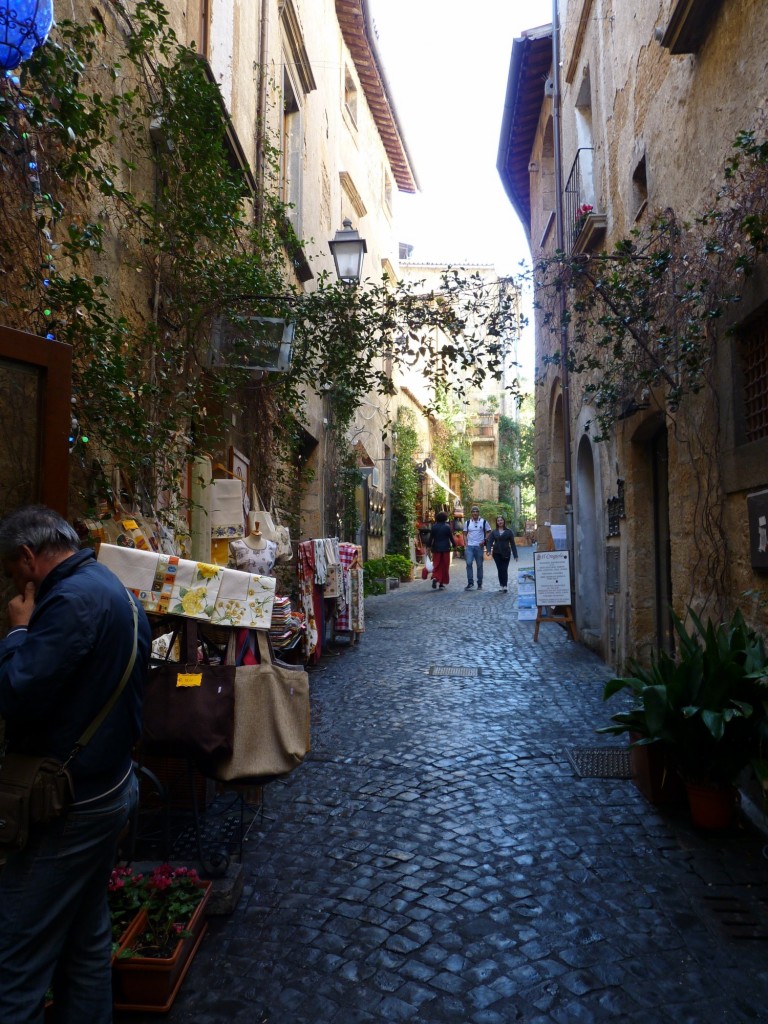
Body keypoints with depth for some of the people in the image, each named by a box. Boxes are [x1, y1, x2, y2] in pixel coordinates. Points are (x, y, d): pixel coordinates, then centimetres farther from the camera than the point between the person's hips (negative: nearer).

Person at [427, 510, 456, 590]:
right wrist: (454, 545, 11)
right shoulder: (447, 527, -5)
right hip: (445, 549, -1)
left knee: (436, 565, 5)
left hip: (436, 549, 2)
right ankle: (442, 583, 8)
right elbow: (451, 538, -1)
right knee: (445, 566, 6)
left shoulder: (434, 527, 1)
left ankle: (435, 578, -21)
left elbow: (431, 538, 2)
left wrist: (429, 546, 9)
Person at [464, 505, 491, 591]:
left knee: (479, 565, 6)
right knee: (469, 563, -13)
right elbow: (465, 535, 11)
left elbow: (488, 532, 4)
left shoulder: (483, 522, 2)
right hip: (469, 546, 1)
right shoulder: (468, 522, 7)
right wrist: (466, 545, -1)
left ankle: (480, 584, 16)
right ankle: (470, 582, -5)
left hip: (479, 546, -1)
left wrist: (484, 541, -11)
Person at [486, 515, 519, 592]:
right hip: (496, 553, 2)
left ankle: (504, 585, -5)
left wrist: (515, 555, 0)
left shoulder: (508, 532, 3)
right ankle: (501, 585, 10)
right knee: (500, 569, 3)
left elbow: (512, 543, 3)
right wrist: (489, 550, -19)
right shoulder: (494, 532, 7)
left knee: (505, 569, -6)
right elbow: (489, 541, -1)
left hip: (506, 553, -2)